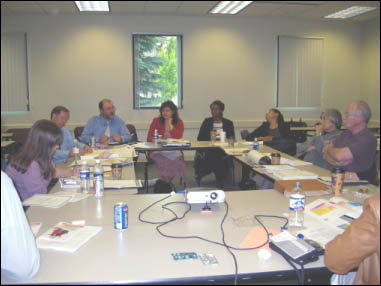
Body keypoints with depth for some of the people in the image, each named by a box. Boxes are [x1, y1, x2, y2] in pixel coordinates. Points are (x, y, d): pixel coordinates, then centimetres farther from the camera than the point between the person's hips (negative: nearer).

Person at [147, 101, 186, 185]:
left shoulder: (179, 122, 8)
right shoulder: (156, 121, 8)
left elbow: (178, 137, -8)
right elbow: (149, 137, 2)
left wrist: (170, 124, -6)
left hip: (173, 151, 1)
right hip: (158, 151, -1)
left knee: (178, 159, -30)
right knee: (164, 161, -31)